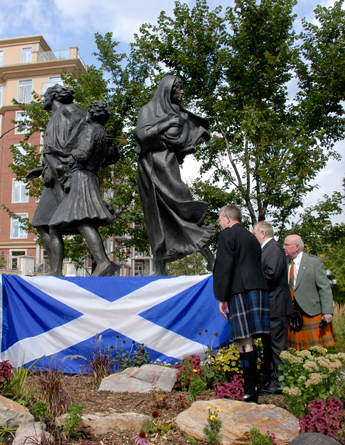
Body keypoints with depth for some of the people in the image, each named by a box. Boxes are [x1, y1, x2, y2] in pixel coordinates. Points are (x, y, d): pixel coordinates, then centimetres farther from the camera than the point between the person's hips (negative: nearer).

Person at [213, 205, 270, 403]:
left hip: (240, 292, -8)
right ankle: (253, 385, 17)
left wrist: (222, 297, -9)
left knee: (245, 342, -8)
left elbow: (224, 267, -10)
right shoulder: (252, 237, 23)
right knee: (249, 341, 12)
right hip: (259, 289, 8)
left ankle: (250, 392, -8)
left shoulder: (227, 234, -1)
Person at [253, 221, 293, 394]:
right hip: (267, 306, 11)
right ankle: (270, 380, 24)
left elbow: (271, 274, -23)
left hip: (275, 306, -11)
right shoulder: (265, 249, 18)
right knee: (268, 345, 15)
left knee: (278, 346, -4)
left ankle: (280, 383, 3)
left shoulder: (275, 247, -12)